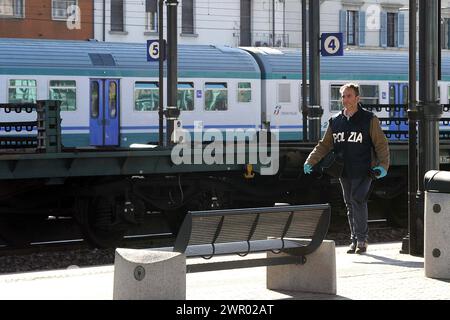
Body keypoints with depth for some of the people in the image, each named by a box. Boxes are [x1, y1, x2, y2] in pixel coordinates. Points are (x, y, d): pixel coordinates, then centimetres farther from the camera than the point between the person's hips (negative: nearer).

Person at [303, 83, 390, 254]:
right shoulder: (335, 121, 10)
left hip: (363, 171, -5)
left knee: (358, 201, -16)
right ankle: (354, 240, 18)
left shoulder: (369, 119, -2)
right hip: (344, 172, 5)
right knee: (350, 205, 9)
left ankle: (362, 239, -9)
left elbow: (381, 144, -1)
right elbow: (324, 145, 15)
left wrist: (383, 165, -14)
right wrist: (310, 162, 4)